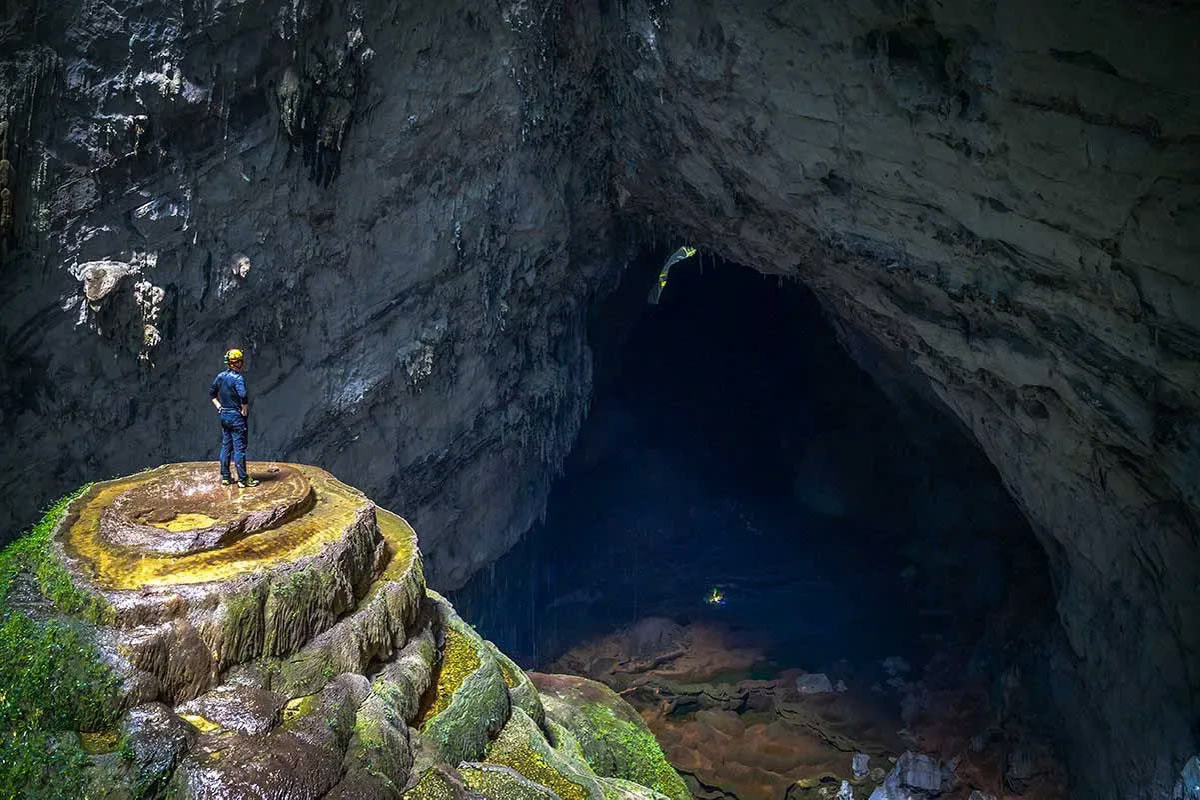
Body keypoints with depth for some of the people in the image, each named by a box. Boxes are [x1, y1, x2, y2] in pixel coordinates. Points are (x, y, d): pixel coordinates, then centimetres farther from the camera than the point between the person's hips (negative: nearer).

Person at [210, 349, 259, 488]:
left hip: (224, 415, 7)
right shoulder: (238, 378, -18)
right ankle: (243, 479, 3)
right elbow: (243, 396, -30)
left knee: (225, 447, 14)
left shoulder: (220, 376, 6)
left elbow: (212, 394, 15)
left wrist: (219, 407, 15)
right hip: (236, 416, -7)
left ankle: (225, 477, 20)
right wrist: (245, 411, -16)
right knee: (239, 448, -1)